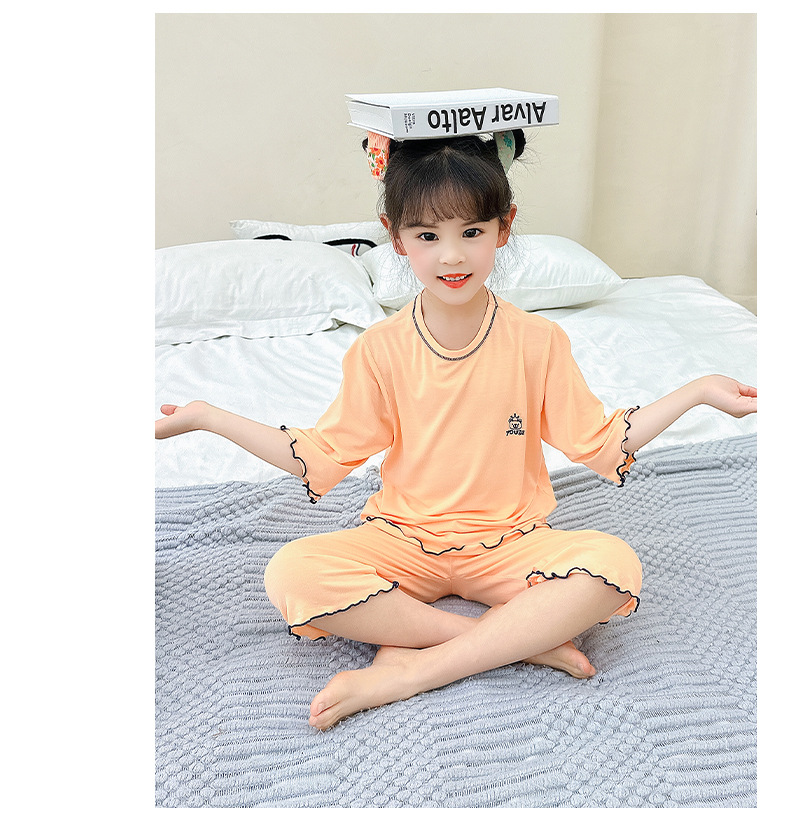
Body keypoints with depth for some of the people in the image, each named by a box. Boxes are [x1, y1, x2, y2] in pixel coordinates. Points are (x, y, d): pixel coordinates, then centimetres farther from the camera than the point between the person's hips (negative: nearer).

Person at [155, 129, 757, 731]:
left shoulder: (538, 342, -5)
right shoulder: (379, 352, -6)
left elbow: (600, 442, 1)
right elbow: (323, 457, 0)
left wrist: (698, 391, -6)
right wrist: (207, 417, -5)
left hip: (509, 544, 0)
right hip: (405, 542, 1)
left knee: (615, 564, -29)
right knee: (291, 574, -27)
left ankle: (412, 669, -23)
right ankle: (522, 639, -21)